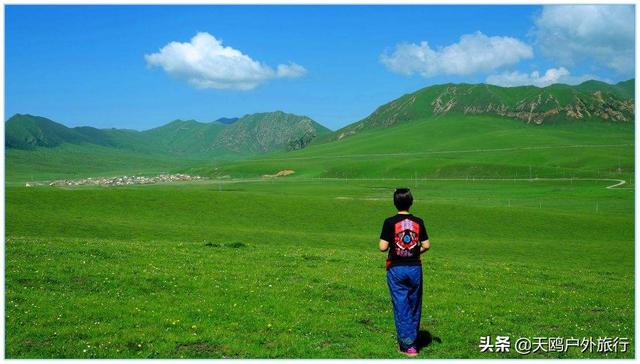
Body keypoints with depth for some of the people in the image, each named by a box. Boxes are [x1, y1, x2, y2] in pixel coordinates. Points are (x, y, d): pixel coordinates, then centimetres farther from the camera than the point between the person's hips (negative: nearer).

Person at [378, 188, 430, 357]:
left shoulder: (390, 222, -10)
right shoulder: (418, 222, -2)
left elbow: (383, 247, -14)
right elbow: (426, 245, -3)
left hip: (396, 268, -2)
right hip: (415, 268, 2)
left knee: (401, 306, 3)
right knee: (414, 305, 15)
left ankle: (407, 345, 3)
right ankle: (413, 341, 25)